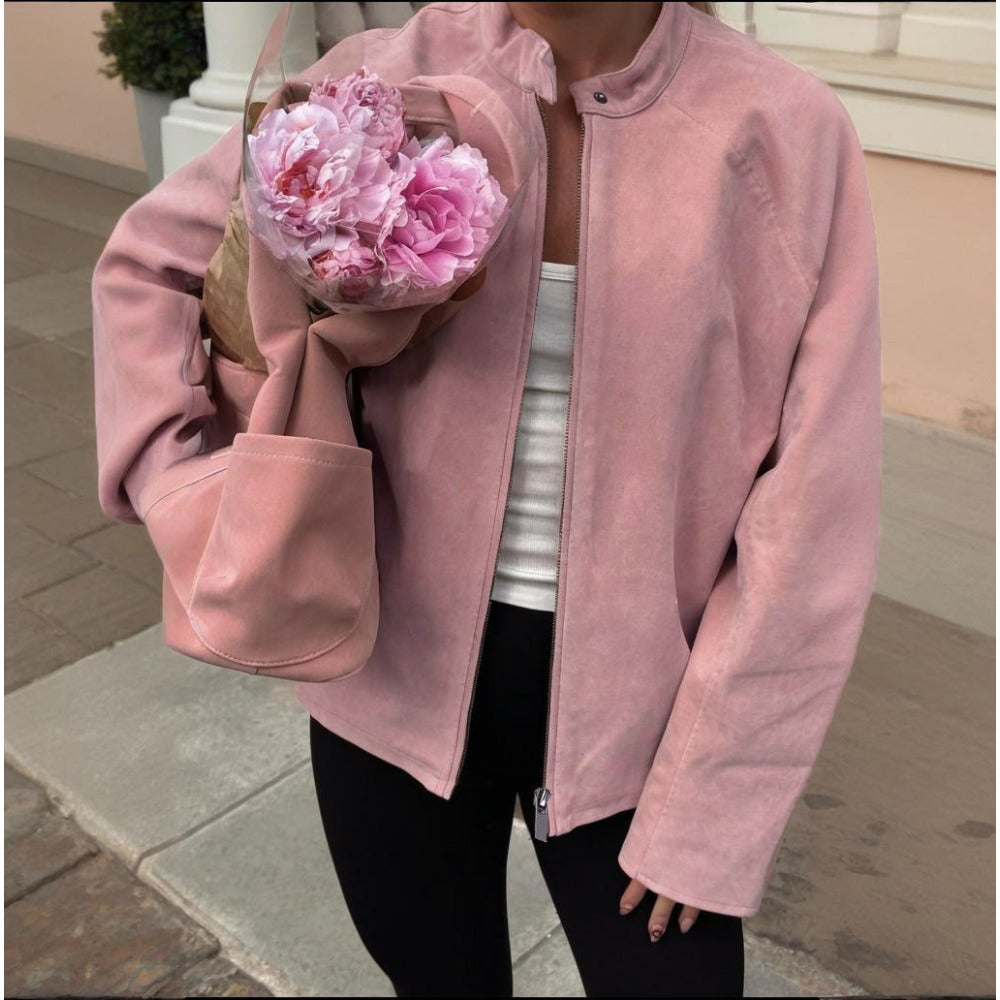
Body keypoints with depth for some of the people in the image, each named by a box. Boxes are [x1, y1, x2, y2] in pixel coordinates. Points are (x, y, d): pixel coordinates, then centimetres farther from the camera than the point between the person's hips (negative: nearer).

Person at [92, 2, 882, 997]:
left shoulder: (786, 130, -12)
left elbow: (811, 504, -10)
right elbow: (150, 258, 7)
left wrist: (711, 794, -8)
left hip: (633, 694, -1)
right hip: (399, 663, 2)